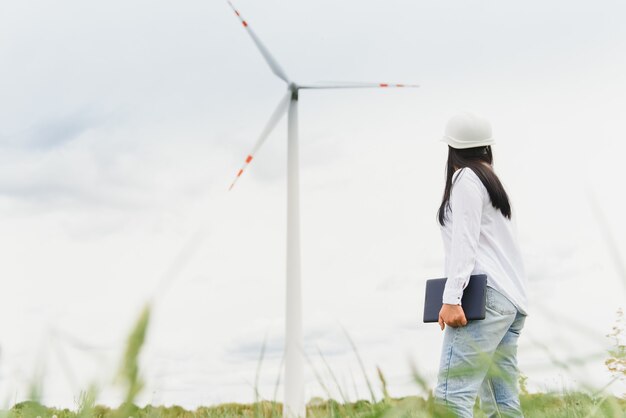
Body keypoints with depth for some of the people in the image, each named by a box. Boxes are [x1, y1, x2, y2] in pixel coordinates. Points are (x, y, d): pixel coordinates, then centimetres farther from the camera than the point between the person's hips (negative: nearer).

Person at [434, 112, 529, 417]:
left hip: (486, 297, -9)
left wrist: (451, 299, -18)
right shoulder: (493, 181, 25)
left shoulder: (466, 178, -1)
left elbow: (464, 242, -12)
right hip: (512, 300, 9)